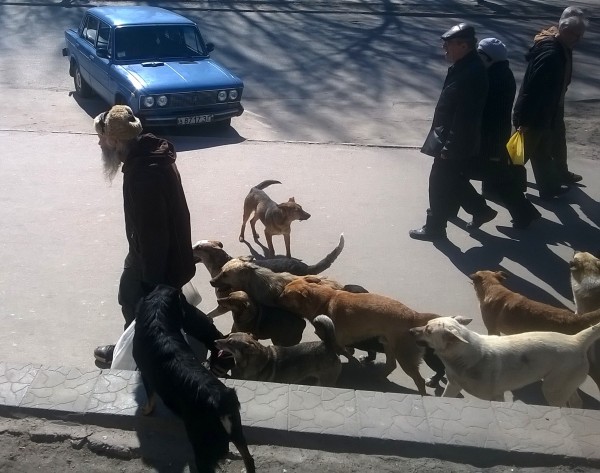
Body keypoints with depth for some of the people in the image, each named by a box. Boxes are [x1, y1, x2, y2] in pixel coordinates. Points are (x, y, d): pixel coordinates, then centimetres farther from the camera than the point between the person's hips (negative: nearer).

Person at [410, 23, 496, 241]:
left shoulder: (470, 74, -26)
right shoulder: (465, 66, 6)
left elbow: (464, 117, -26)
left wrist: (448, 147, -22)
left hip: (456, 142, -10)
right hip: (455, 139, 10)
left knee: (440, 184, 4)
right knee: (455, 181, 22)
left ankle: (434, 228, 19)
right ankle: (481, 210, 37)